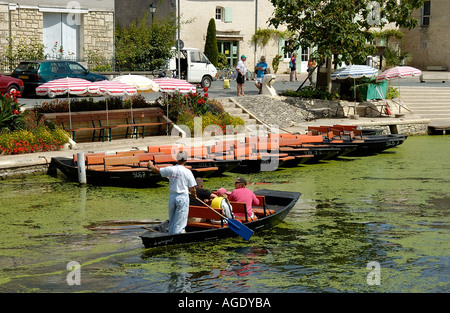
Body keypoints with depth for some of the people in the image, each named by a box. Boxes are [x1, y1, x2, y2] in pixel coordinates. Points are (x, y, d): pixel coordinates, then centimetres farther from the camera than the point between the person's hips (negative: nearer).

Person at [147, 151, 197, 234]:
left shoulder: (170, 169, -3)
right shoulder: (187, 172, -11)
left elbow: (157, 170, 12)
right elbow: (192, 189, -8)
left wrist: (151, 165, 33)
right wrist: (194, 194, 14)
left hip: (172, 196, 4)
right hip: (183, 197, -4)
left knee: (171, 220, 17)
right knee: (180, 221, 0)